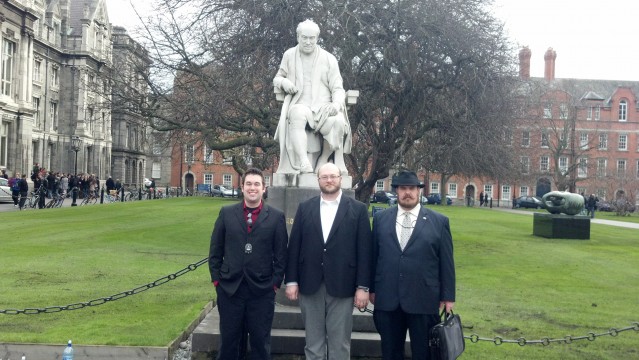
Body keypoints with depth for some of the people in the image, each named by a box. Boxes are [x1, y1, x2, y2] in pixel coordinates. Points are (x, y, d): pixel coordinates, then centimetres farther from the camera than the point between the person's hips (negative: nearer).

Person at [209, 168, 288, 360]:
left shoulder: (276, 217, 0)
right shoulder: (226, 213, 4)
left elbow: (281, 254, 1)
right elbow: (215, 250, 7)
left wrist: (275, 282, -4)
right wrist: (216, 279, 2)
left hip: (262, 291, -1)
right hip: (229, 289, 1)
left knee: (260, 342, 9)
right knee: (228, 340, 11)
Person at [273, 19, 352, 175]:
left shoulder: (329, 59, 11)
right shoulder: (289, 55, 15)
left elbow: (338, 89, 8)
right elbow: (277, 79, 25)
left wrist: (337, 103, -15)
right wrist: (284, 82, -1)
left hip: (324, 108, 1)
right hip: (299, 105, 0)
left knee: (338, 122, -33)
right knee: (298, 115, -38)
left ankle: (324, 159, -11)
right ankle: (304, 162, -50)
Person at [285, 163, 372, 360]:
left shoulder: (358, 209, 1)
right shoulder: (305, 208, 7)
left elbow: (364, 250, -2)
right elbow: (294, 246, 6)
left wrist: (363, 286, -7)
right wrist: (291, 280, 0)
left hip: (342, 286, -2)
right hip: (310, 284, 2)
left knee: (340, 344, 5)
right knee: (313, 342, 10)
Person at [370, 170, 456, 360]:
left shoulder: (439, 221, 0)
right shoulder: (380, 218, 6)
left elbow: (446, 262, 0)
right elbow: (373, 256, 9)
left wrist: (448, 296, -1)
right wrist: (372, 288, 8)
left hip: (424, 301, -2)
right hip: (387, 300, 2)